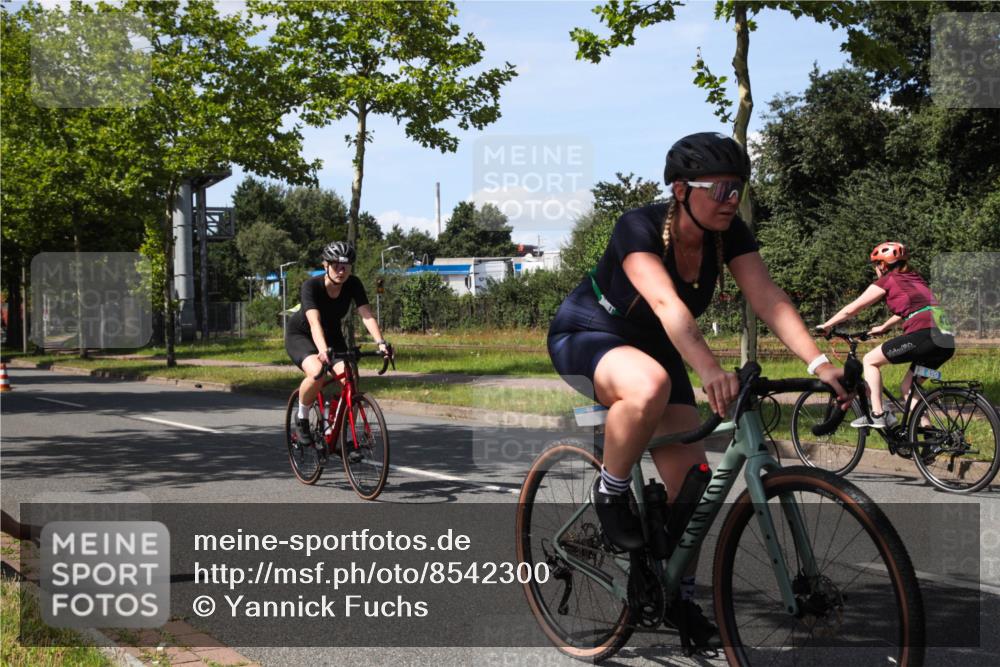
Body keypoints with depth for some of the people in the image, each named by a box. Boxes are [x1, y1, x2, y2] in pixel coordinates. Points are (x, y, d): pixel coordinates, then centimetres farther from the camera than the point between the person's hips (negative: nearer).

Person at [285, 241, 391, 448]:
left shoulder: (353, 284, -18)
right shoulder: (311, 286, -29)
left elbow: (367, 315, -28)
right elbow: (314, 322, -42)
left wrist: (380, 342, -45)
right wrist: (323, 350, -58)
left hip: (332, 335, 4)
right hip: (300, 335, -4)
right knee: (317, 372, -34)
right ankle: (301, 418, -7)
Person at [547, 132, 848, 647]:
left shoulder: (730, 234, -13)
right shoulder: (639, 227, -30)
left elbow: (769, 299, -24)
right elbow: (665, 301, -45)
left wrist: (819, 363, -39)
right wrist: (710, 371, -60)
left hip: (654, 346, 6)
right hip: (587, 337, -6)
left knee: (691, 480, -1)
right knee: (649, 387, -41)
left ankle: (679, 594, 20)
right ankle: (610, 492, -15)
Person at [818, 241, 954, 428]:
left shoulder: (886, 281, 7)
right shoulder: (915, 278, 27)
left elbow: (851, 309, 13)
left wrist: (827, 325, 25)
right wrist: (883, 328, 53)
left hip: (924, 335, -7)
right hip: (947, 341, 7)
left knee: (870, 360, 10)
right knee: (908, 386, 21)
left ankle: (877, 415, 3)